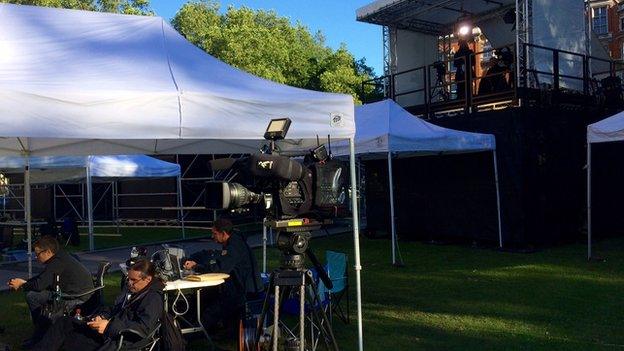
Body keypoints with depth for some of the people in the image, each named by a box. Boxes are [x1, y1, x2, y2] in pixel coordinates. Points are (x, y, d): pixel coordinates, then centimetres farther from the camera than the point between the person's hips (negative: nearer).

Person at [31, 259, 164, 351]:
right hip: (105, 332, 10)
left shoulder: (153, 298, -11)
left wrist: (109, 326, -25)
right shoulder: (129, 289, 18)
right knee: (64, 322, 1)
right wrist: (102, 317, 3)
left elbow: (144, 327, -23)